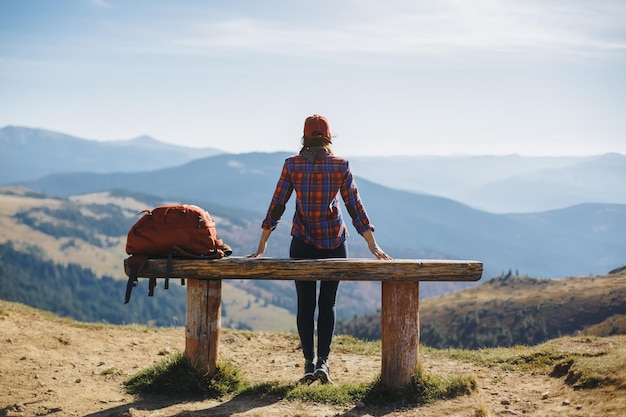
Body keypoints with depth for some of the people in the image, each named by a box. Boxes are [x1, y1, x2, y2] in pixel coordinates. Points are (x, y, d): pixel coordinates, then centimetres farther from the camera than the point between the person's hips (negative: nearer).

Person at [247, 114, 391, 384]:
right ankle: (323, 361, -5)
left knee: (305, 304, 10)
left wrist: (261, 247, 4)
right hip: (334, 243, 0)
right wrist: (373, 246, 1)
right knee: (327, 304, 9)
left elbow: (276, 207, -2)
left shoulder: (291, 165, -4)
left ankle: (309, 364, 8)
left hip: (302, 243, 0)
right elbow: (355, 207, -4)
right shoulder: (341, 165, -3)